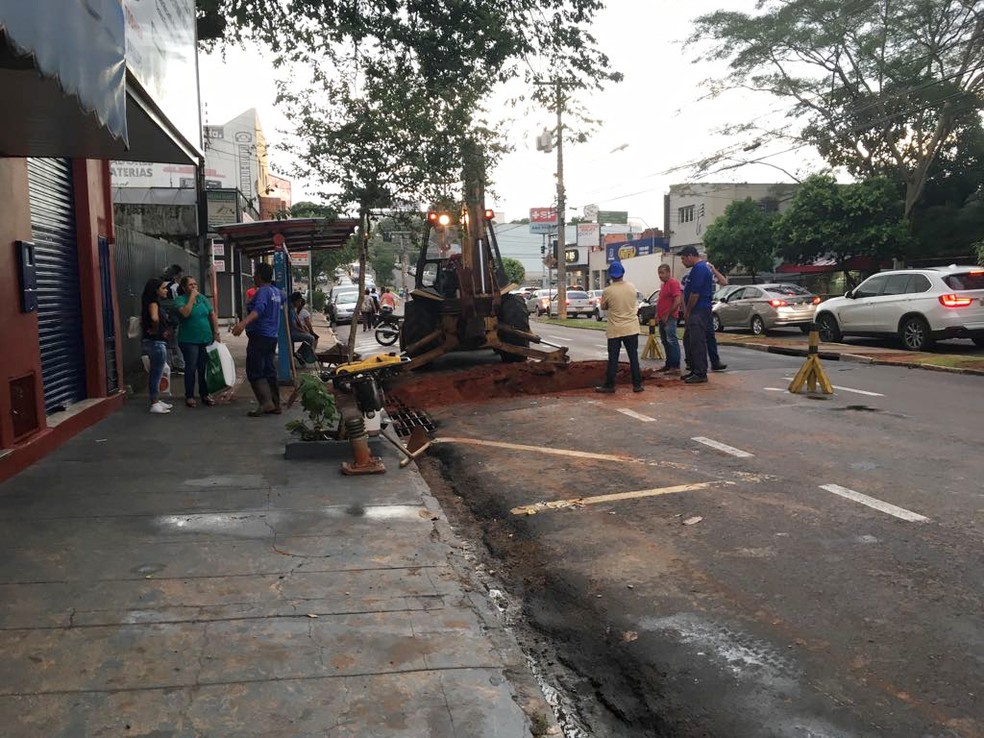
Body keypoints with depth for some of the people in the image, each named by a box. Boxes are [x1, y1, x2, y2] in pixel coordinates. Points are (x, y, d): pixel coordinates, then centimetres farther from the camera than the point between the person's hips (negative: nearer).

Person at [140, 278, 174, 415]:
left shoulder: (155, 303, 13)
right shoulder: (153, 303, -15)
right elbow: (155, 318, -34)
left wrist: (166, 331, 7)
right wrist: (155, 331, -17)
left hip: (157, 342, 10)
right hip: (155, 342, -10)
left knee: (156, 373, 16)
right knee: (156, 374, -4)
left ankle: (157, 401, 25)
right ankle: (155, 405, 1)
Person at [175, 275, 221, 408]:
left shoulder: (202, 298, 10)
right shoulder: (180, 300, -5)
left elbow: (213, 315, 12)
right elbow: (185, 313, -25)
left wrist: (216, 333, 6)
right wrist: (192, 297, -18)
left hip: (206, 339, 4)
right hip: (189, 341, -4)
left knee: (204, 368, 9)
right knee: (191, 368, -1)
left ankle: (204, 394, 20)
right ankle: (189, 396, 8)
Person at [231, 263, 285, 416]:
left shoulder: (262, 291, -14)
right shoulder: (276, 291, 13)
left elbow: (258, 309, -34)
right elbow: (283, 297, 39)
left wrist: (244, 323, -48)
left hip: (259, 336, -9)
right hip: (272, 336, 9)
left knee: (254, 372, -8)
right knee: (270, 372, 11)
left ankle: (266, 402, -17)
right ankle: (275, 405, 12)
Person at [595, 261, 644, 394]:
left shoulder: (608, 291, -13)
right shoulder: (632, 287, -2)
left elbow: (603, 307, 2)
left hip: (615, 330, -2)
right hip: (631, 328, 2)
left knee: (613, 359, 3)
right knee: (634, 357, 8)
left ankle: (609, 385, 7)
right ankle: (637, 384, 9)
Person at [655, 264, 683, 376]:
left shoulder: (673, 283, -10)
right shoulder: (664, 284, 19)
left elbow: (678, 301, -19)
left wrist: (667, 315, -16)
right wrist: (658, 314, 16)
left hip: (669, 318, -10)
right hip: (662, 319, 10)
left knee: (672, 341, -13)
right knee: (665, 342, 13)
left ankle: (676, 367, -15)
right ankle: (668, 365, 20)